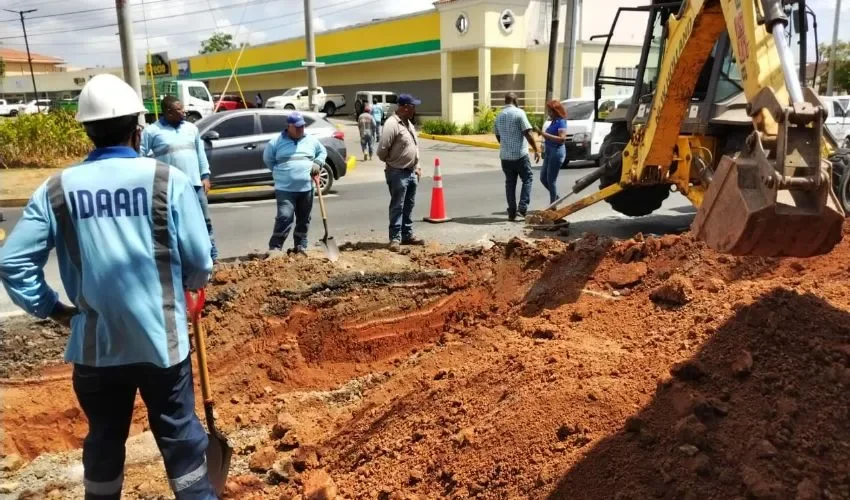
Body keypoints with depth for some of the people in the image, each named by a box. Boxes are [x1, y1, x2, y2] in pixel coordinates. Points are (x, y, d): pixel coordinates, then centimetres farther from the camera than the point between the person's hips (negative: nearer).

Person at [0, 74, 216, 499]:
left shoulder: (56, 190, -3)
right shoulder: (169, 180, -11)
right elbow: (200, 264, -10)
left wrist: (51, 308, 8)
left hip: (94, 345, 3)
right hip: (161, 341, -2)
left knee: (104, 439, 21)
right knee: (180, 435, 14)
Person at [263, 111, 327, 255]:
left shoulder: (311, 140, 8)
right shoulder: (276, 142, 0)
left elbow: (323, 152, 22)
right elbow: (268, 159, 10)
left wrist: (318, 163, 3)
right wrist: (280, 172, 3)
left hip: (306, 188, 4)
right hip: (285, 189, -3)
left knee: (303, 220, 10)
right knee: (284, 217, -14)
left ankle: (301, 246, 22)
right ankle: (274, 247, -7)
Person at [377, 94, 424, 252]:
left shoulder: (409, 123, 13)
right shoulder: (392, 124, -17)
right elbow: (381, 150, -20)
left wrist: (417, 167, 17)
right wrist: (391, 162, -2)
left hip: (411, 172, 9)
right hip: (398, 173, -9)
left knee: (409, 206, 14)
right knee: (397, 207, -3)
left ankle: (407, 235, 24)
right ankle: (395, 238, 3)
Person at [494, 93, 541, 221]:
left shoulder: (499, 116, 10)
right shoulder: (519, 113, -8)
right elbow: (527, 133, -14)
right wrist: (536, 150, -9)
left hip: (505, 156, 5)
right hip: (520, 154, -5)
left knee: (510, 183, 11)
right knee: (527, 179, 7)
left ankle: (512, 212, 10)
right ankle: (521, 209, -4)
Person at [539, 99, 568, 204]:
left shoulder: (561, 122, -13)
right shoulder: (554, 121, 12)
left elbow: (562, 138, -25)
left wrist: (545, 134, -26)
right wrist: (543, 133, 2)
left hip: (557, 152, -9)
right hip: (549, 152, 9)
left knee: (551, 180, -3)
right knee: (543, 178, 14)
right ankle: (556, 198, 29)